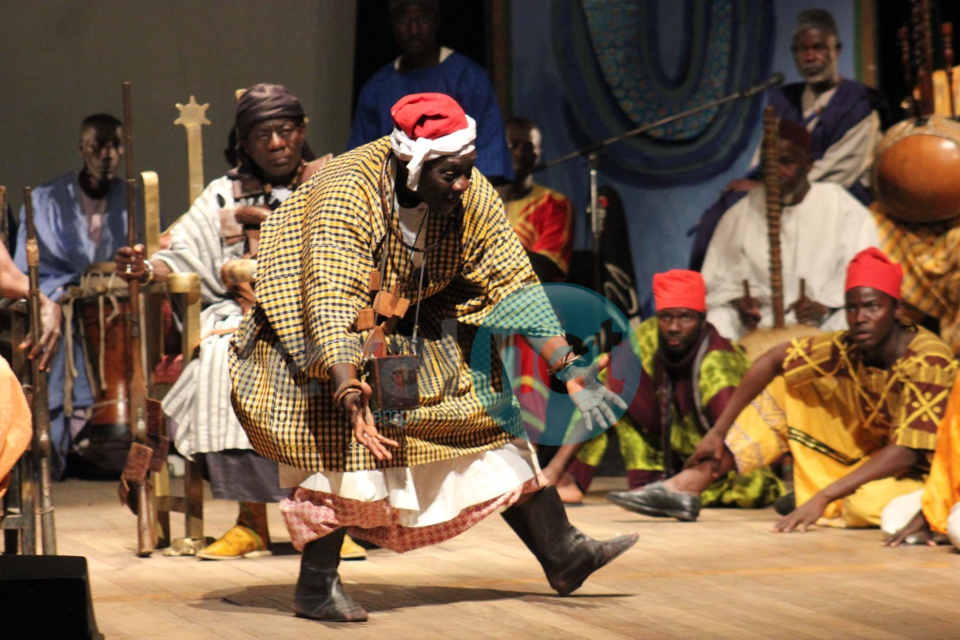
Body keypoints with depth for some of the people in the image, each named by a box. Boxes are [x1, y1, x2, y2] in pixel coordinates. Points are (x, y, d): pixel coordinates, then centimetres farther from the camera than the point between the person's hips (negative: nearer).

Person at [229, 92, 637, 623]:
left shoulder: (471, 196, -17)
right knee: (349, 439, -25)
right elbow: (331, 306, -40)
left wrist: (568, 368, -19)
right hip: (316, 335, -6)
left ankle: (561, 553, 12)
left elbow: (513, 284, -12)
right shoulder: (345, 196, -33)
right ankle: (315, 586, -15)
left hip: (414, 331, 6)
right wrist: (350, 394, -53)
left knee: (491, 417, 2)